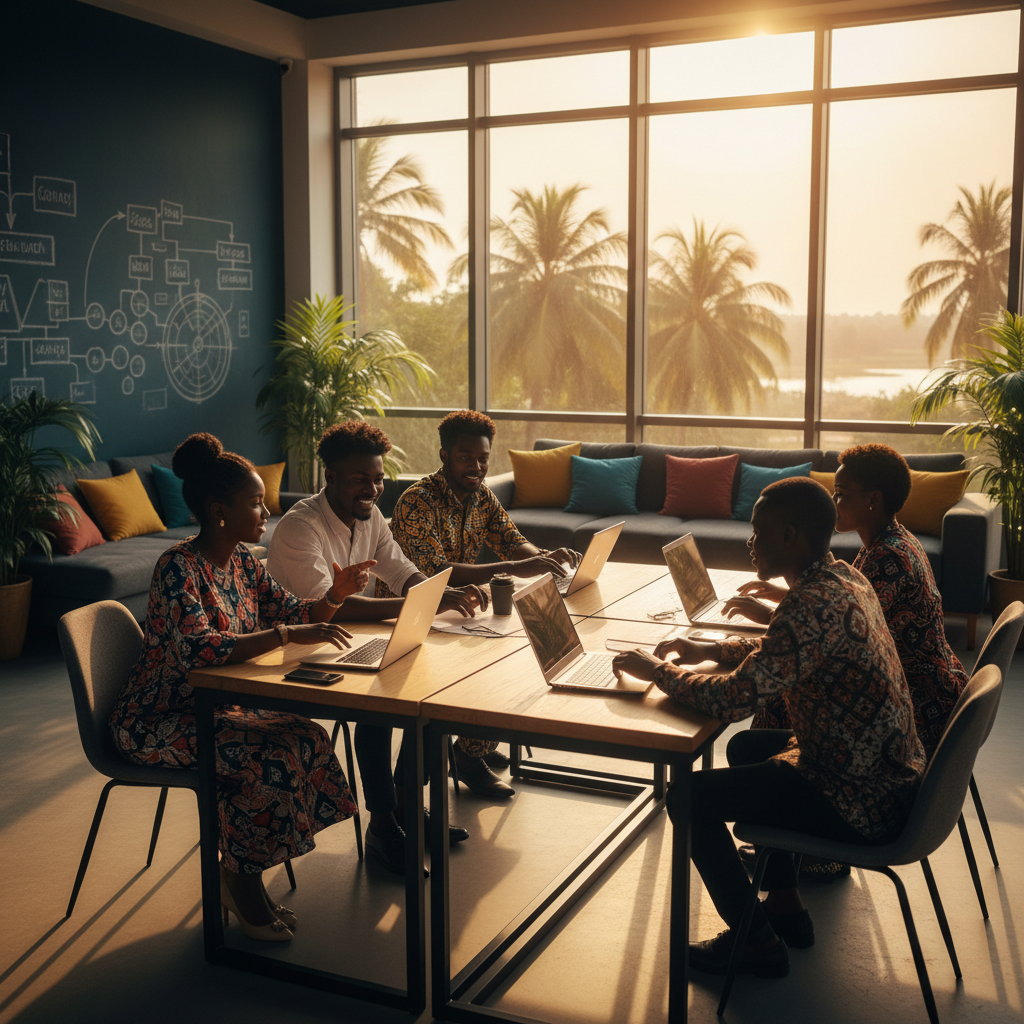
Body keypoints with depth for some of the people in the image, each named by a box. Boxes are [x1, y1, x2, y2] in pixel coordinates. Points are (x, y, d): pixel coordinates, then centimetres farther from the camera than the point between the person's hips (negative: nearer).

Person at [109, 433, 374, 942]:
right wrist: (287, 635, -38)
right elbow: (197, 648, -36)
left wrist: (333, 596, -12)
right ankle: (241, 880, -1)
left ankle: (237, 873, 2)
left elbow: (291, 613, 8)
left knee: (308, 738, -11)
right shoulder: (178, 567, -22)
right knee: (270, 756, -25)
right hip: (157, 722, -8)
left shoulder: (241, 560, 4)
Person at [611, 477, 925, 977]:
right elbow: (783, 652, 22)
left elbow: (733, 700, -27)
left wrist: (658, 670, -11)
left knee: (689, 798, -5)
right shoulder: (845, 578, 4)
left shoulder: (813, 604, -28)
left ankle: (756, 941, 12)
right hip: (890, 774, 10)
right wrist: (714, 649, 10)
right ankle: (785, 907, 33)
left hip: (861, 804, -10)